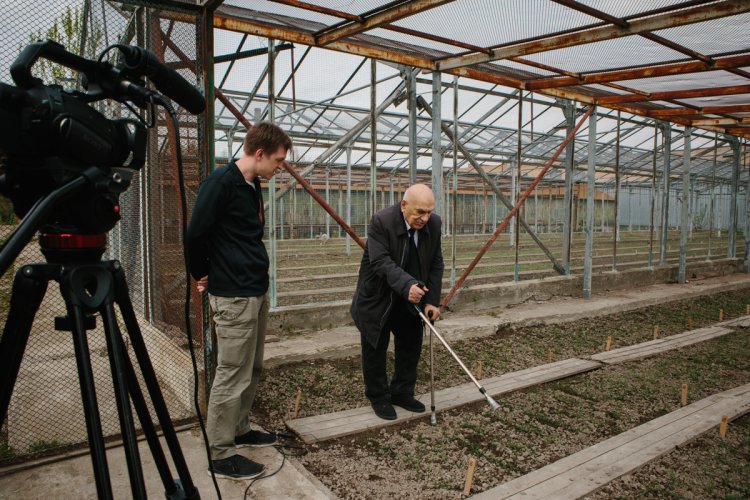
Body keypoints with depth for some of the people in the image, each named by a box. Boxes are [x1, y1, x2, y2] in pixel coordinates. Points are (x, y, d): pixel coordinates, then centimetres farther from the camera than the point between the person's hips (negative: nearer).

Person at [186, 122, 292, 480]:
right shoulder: (221, 182, -16)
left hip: (256, 292, 9)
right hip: (233, 297, -9)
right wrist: (202, 275, -4)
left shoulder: (252, 186, 13)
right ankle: (221, 455, 13)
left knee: (251, 370, 18)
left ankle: (239, 430, 34)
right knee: (232, 375, 0)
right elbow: (196, 235, -17)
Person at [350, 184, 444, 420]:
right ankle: (378, 398, 24)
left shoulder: (434, 224, -9)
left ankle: (402, 394, 31)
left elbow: (436, 264, -4)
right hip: (378, 298, -5)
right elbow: (381, 262, -31)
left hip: (412, 299, 5)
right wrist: (407, 284, -45)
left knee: (411, 348, 13)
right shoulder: (381, 221, -25)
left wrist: (431, 301, -11)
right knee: (375, 350, 6)